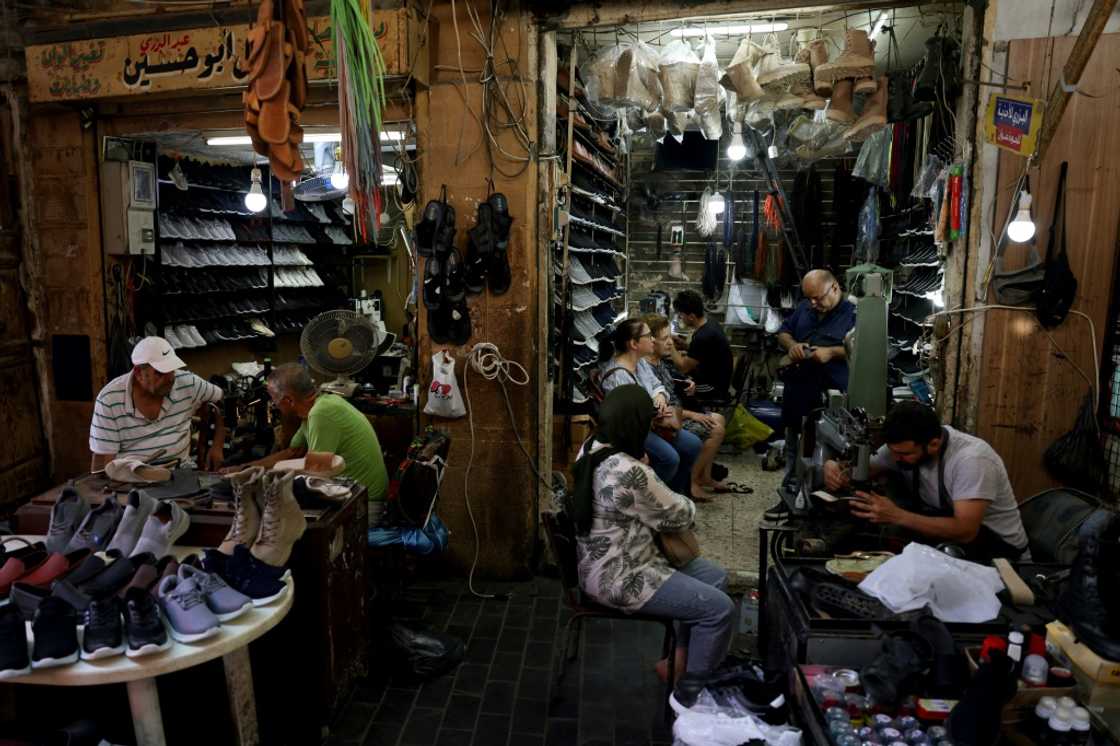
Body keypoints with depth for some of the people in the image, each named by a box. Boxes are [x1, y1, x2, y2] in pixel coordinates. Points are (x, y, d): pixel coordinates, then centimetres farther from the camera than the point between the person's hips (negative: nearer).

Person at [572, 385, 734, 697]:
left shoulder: (591, 447, -1)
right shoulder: (630, 473, -31)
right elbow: (678, 516, -14)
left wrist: (646, 471, 0)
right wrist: (686, 504, 7)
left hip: (604, 562, 10)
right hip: (618, 578, -10)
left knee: (715, 576, 15)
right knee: (720, 608, -7)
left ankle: (680, 659, 27)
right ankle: (695, 683, 14)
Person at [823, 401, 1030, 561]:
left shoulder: (970, 459, -28)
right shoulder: (903, 446, -10)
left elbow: (964, 531, -35)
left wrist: (896, 516, -42)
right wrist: (835, 468, -27)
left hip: (997, 543, -5)